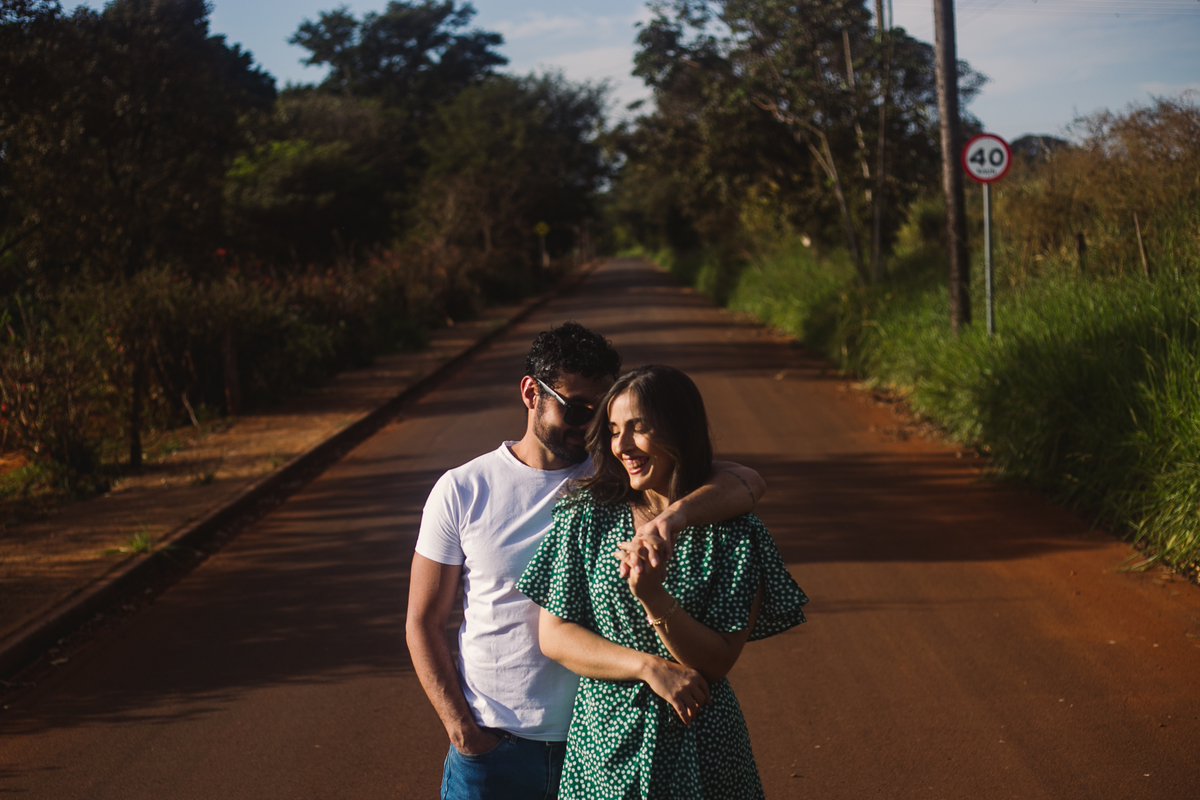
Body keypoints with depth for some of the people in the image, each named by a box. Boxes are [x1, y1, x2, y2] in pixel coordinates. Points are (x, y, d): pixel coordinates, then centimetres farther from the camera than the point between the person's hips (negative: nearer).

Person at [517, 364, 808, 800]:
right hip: (604, 738, 2)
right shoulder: (587, 515, -3)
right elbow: (554, 636, -4)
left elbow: (717, 661, -10)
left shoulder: (733, 532, -9)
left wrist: (653, 597, -25)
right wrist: (650, 667, -15)